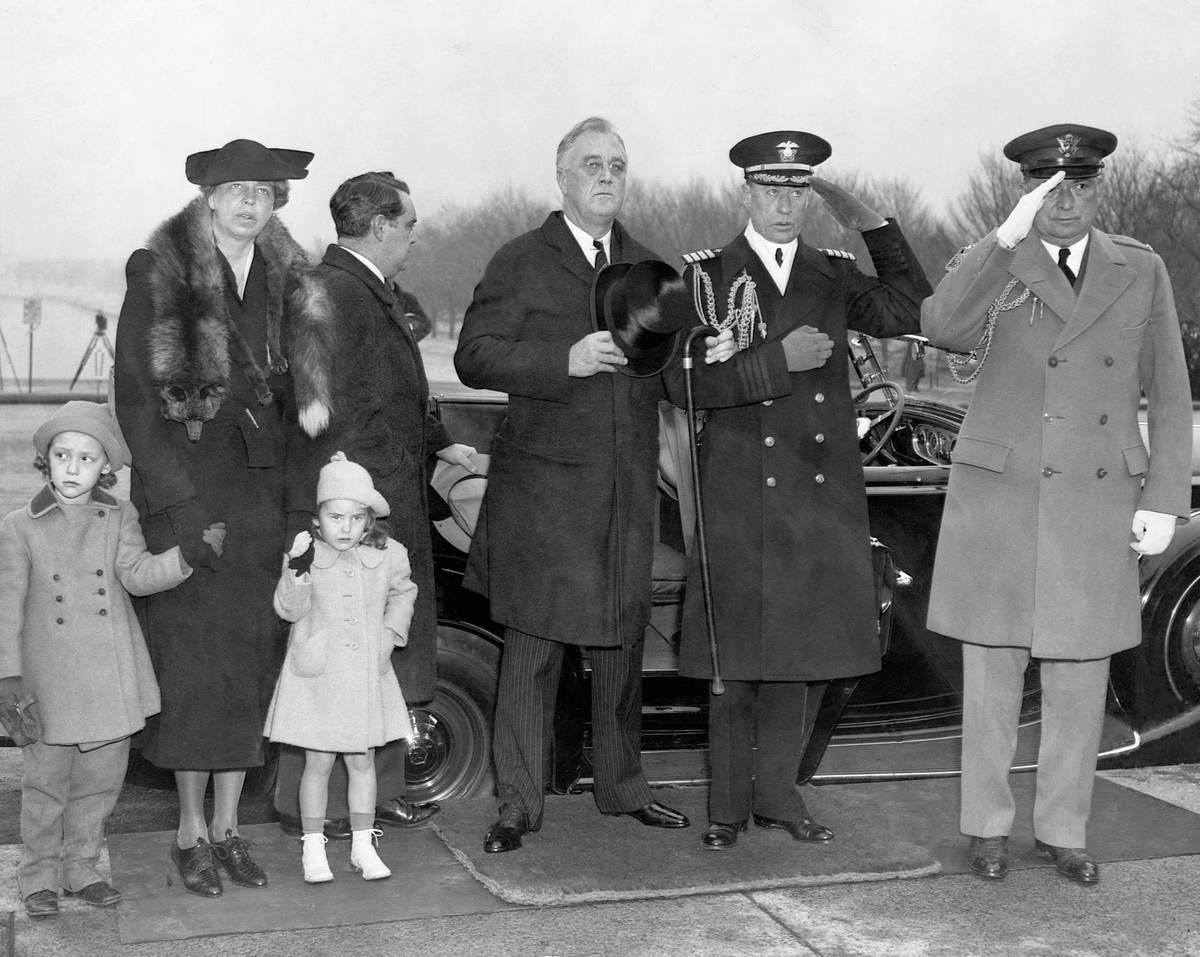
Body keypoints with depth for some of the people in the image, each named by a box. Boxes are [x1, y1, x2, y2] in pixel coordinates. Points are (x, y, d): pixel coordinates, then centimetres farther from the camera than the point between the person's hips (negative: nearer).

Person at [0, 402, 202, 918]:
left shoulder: (119, 518, 4)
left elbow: (138, 574, -7)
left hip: (111, 679, 3)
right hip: (50, 681, -2)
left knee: (100, 779, 12)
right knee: (45, 783, 5)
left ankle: (80, 868, 29)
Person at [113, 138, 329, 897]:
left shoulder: (285, 277, 11)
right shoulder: (159, 272, -3)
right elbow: (136, 391, -6)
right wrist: (180, 500, -11)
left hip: (263, 485, 4)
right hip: (185, 484, -4)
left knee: (254, 654, 5)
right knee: (192, 653, -2)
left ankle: (229, 825, 16)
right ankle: (191, 831, 9)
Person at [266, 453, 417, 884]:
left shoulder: (388, 555, -2)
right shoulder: (307, 554, -8)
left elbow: (403, 593, 17)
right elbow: (288, 609, -13)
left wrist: (391, 630, 4)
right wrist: (298, 573, -28)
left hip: (368, 673, 2)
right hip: (317, 674, -2)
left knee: (362, 760, 11)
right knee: (317, 763, 5)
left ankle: (363, 844, 22)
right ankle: (313, 848, 18)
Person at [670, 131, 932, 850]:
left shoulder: (836, 274, 12)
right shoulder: (706, 276, 1)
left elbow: (911, 313, -3)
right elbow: (683, 381, -8)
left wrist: (872, 225, -8)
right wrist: (777, 360, -17)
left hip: (826, 495, 4)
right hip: (741, 498, -3)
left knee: (809, 643, 9)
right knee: (737, 652, 2)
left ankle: (777, 791, 23)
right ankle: (728, 802, 16)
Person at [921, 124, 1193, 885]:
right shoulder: (992, 266, -2)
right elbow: (944, 329, -25)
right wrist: (1010, 234, -32)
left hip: (1098, 503, 2)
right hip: (1000, 496, -2)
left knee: (1080, 675, 7)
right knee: (992, 671, 6)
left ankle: (1064, 829, 23)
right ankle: (988, 825, 22)